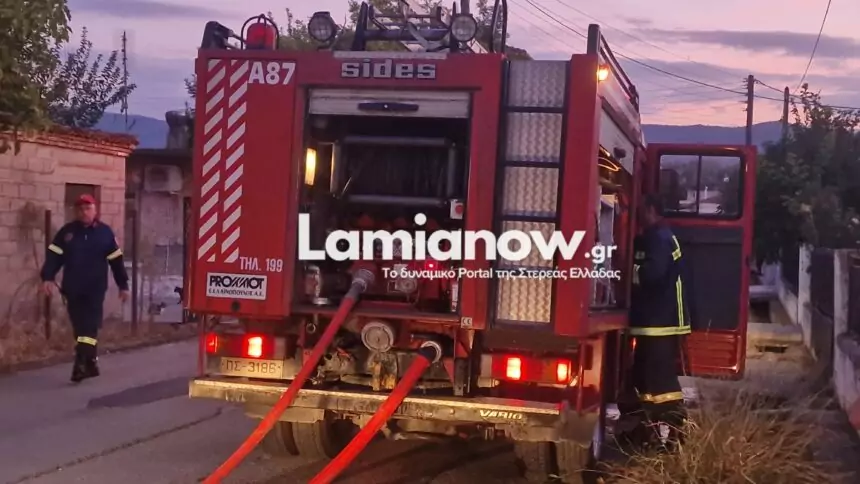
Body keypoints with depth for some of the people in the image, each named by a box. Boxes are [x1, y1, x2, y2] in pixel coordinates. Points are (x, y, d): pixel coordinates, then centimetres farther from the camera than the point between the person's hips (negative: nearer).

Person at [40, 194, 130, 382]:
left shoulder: (105, 232, 1)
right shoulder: (67, 232, 4)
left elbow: (116, 260, 5)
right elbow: (53, 254, 2)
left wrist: (123, 285, 6)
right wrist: (48, 277, -12)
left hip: (95, 288, -2)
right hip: (72, 289, 3)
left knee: (89, 327, -11)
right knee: (80, 327, 7)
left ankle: (82, 364, -15)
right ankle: (89, 362, 18)